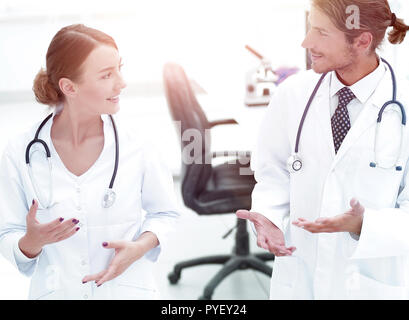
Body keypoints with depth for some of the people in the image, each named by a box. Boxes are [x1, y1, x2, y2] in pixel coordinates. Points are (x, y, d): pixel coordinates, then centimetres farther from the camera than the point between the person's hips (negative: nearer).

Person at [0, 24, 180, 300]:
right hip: (56, 292, 0)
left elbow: (165, 213, 3)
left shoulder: (137, 148, -11)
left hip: (128, 290, 0)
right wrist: (33, 241, -24)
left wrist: (140, 247, -14)